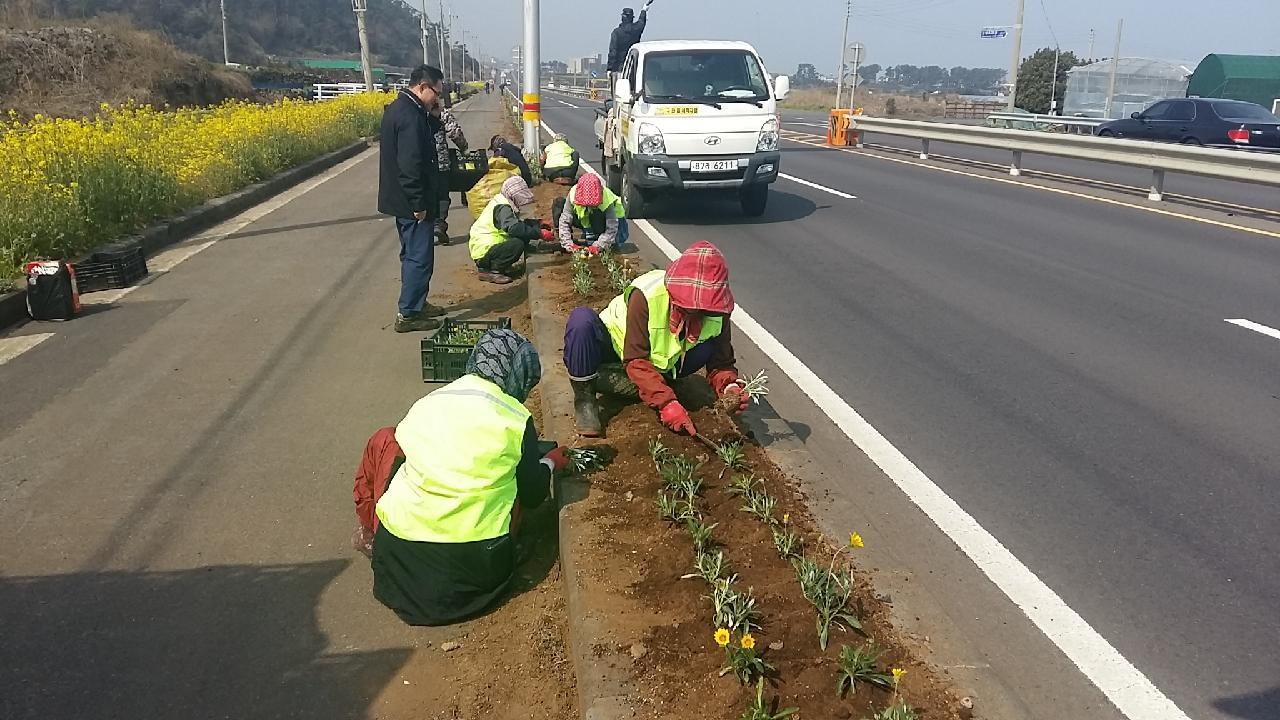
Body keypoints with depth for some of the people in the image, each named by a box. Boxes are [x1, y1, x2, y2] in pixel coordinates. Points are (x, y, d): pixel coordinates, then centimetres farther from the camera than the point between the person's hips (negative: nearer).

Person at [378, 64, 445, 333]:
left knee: (412, 255, 19)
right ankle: (408, 315, 3)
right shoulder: (411, 116, -21)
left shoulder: (396, 108, 12)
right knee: (420, 258, -3)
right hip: (412, 202, -11)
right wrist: (419, 204, -21)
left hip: (400, 199, 11)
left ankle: (416, 303, 30)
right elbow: (411, 164, -26)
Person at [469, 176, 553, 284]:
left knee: (524, 238, 4)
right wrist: (539, 234, -33)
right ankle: (488, 271, -14)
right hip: (483, 250, -10)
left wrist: (538, 224, 7)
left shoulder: (506, 204, 13)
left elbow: (519, 223, 21)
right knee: (518, 244, -27)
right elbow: (513, 228, -35)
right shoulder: (502, 207, -19)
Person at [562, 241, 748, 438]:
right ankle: (584, 398, -18)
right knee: (582, 320, -36)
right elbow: (636, 360, -35)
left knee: (709, 347, -22)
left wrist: (729, 386, -36)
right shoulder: (645, 296, -34)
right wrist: (667, 402, -46)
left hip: (658, 365, 4)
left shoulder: (716, 309, -20)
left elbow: (721, 360, -13)